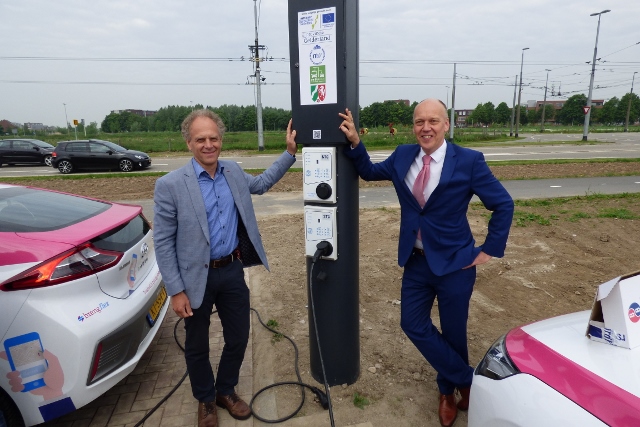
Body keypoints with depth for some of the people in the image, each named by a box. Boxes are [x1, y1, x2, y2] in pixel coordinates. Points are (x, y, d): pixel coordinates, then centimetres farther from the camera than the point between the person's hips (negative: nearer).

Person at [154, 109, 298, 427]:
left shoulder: (233, 172, 0)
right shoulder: (170, 185, -15)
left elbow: (261, 183, 21)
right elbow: (163, 242, -11)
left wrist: (290, 152, 13)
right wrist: (176, 290, -12)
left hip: (233, 271, 4)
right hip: (197, 278, -4)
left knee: (238, 339, 17)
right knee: (197, 347, 16)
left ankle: (226, 391, 44)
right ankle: (205, 400, 42)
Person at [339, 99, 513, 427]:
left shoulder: (469, 161, -13)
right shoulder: (402, 156, 0)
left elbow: (503, 204, -5)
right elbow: (369, 172, 16)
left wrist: (489, 249, -7)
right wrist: (354, 143, 0)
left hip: (455, 264, -4)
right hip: (416, 261, 5)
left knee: (452, 332, 11)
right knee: (413, 325, 8)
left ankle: (448, 389, 41)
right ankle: (467, 380, 31)